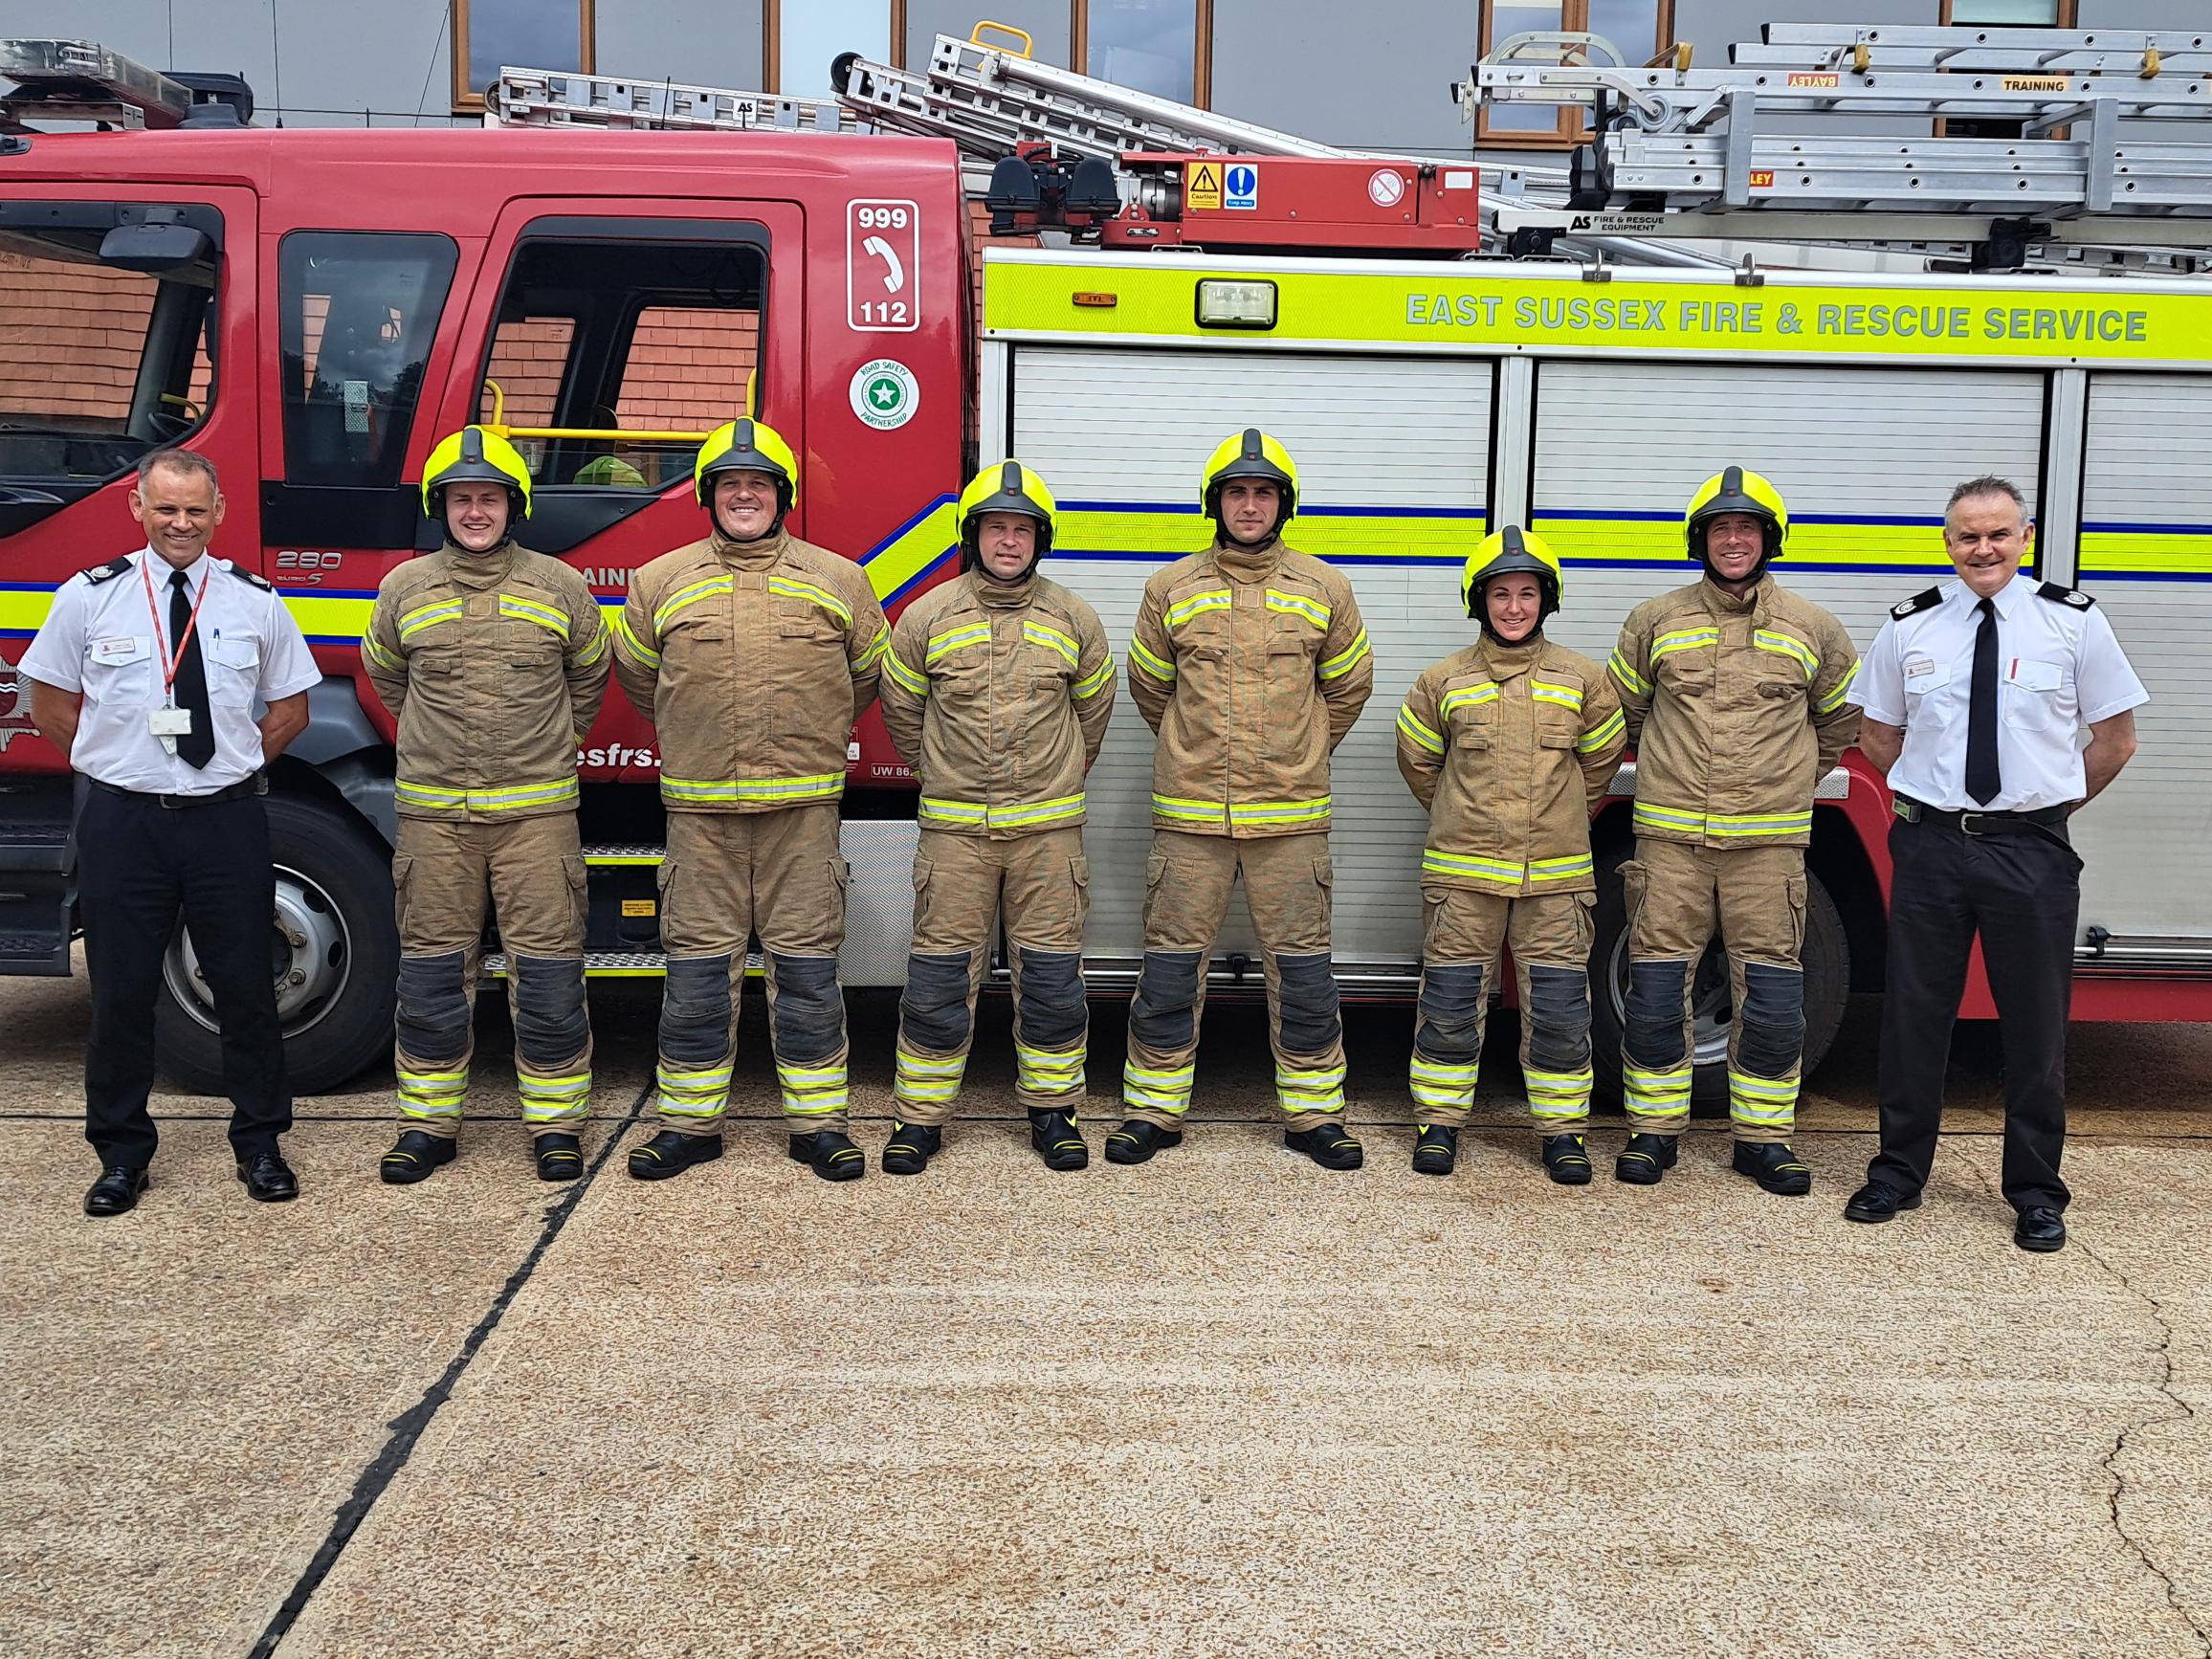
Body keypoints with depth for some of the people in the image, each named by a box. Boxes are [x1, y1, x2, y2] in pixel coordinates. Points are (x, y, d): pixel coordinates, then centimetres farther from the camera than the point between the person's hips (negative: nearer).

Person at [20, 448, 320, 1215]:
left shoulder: (254, 600, 3)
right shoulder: (90, 596, 0)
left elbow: (291, 706, 12)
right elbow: (49, 700, 10)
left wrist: (237, 764, 5)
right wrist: (111, 759, 4)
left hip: (227, 818, 1)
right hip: (122, 820, 0)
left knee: (245, 986, 7)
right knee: (121, 992, 6)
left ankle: (260, 1144, 20)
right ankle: (121, 1154, 21)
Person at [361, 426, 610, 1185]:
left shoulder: (558, 586, 3)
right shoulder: (405, 589, 6)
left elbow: (588, 676, 19)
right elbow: (385, 675, 23)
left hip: (536, 809, -1)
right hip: (433, 810, 1)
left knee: (547, 967, -1)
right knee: (432, 970, 6)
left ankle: (555, 1123, 11)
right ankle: (428, 1123, 18)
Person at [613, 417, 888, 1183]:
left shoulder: (838, 581, 6)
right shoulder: (662, 581, 7)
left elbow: (867, 675, 19)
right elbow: (636, 675, 21)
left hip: (803, 806, 0)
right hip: (699, 809, 1)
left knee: (806, 966, 3)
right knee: (697, 967, 5)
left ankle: (818, 1120, 13)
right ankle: (690, 1121, 16)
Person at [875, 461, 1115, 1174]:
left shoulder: (1074, 619, 4)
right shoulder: (928, 616, 1)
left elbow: (1092, 708, 18)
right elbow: (901, 708, 13)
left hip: (1048, 826, 1)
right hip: (953, 825, -1)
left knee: (1051, 973, 5)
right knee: (939, 972, 2)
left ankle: (1052, 1108, 19)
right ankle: (920, 1115, 13)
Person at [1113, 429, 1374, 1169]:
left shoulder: (1324, 589, 5)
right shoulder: (1171, 588, 5)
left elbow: (1346, 685, 17)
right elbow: (1149, 685, 16)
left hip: (1290, 817, 0)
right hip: (1189, 813, 0)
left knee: (1302, 968, 4)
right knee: (1171, 962, 5)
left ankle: (1313, 1113, 16)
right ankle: (1155, 1108, 17)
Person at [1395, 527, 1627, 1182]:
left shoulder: (1582, 679, 5)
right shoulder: (1443, 682, 3)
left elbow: (1600, 759, 17)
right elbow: (1418, 760, 16)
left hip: (1556, 876, 0)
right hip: (1463, 874, 0)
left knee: (1558, 1006, 3)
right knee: (1451, 1001, 5)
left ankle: (1563, 1127, 16)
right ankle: (1439, 1118, 18)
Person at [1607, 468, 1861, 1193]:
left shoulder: (1812, 629, 6)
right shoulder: (1655, 621, 5)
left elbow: (1842, 718, 21)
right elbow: (1624, 710, 18)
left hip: (1768, 841, 0)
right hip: (1670, 838, 0)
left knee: (1772, 999, 2)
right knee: (1655, 992, 1)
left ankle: (1764, 1138, 16)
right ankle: (1654, 1130, 15)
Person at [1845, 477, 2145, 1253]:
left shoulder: (2074, 621, -1)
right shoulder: (1909, 627, 3)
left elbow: (2115, 737, 6)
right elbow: (1879, 734, 14)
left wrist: (2051, 804, 6)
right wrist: (1934, 795, 8)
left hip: (2032, 848, -1)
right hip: (1930, 842, 1)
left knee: (2036, 1022, 6)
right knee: (1913, 1013, 7)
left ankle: (2036, 1191, 20)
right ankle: (1898, 1173, 22)